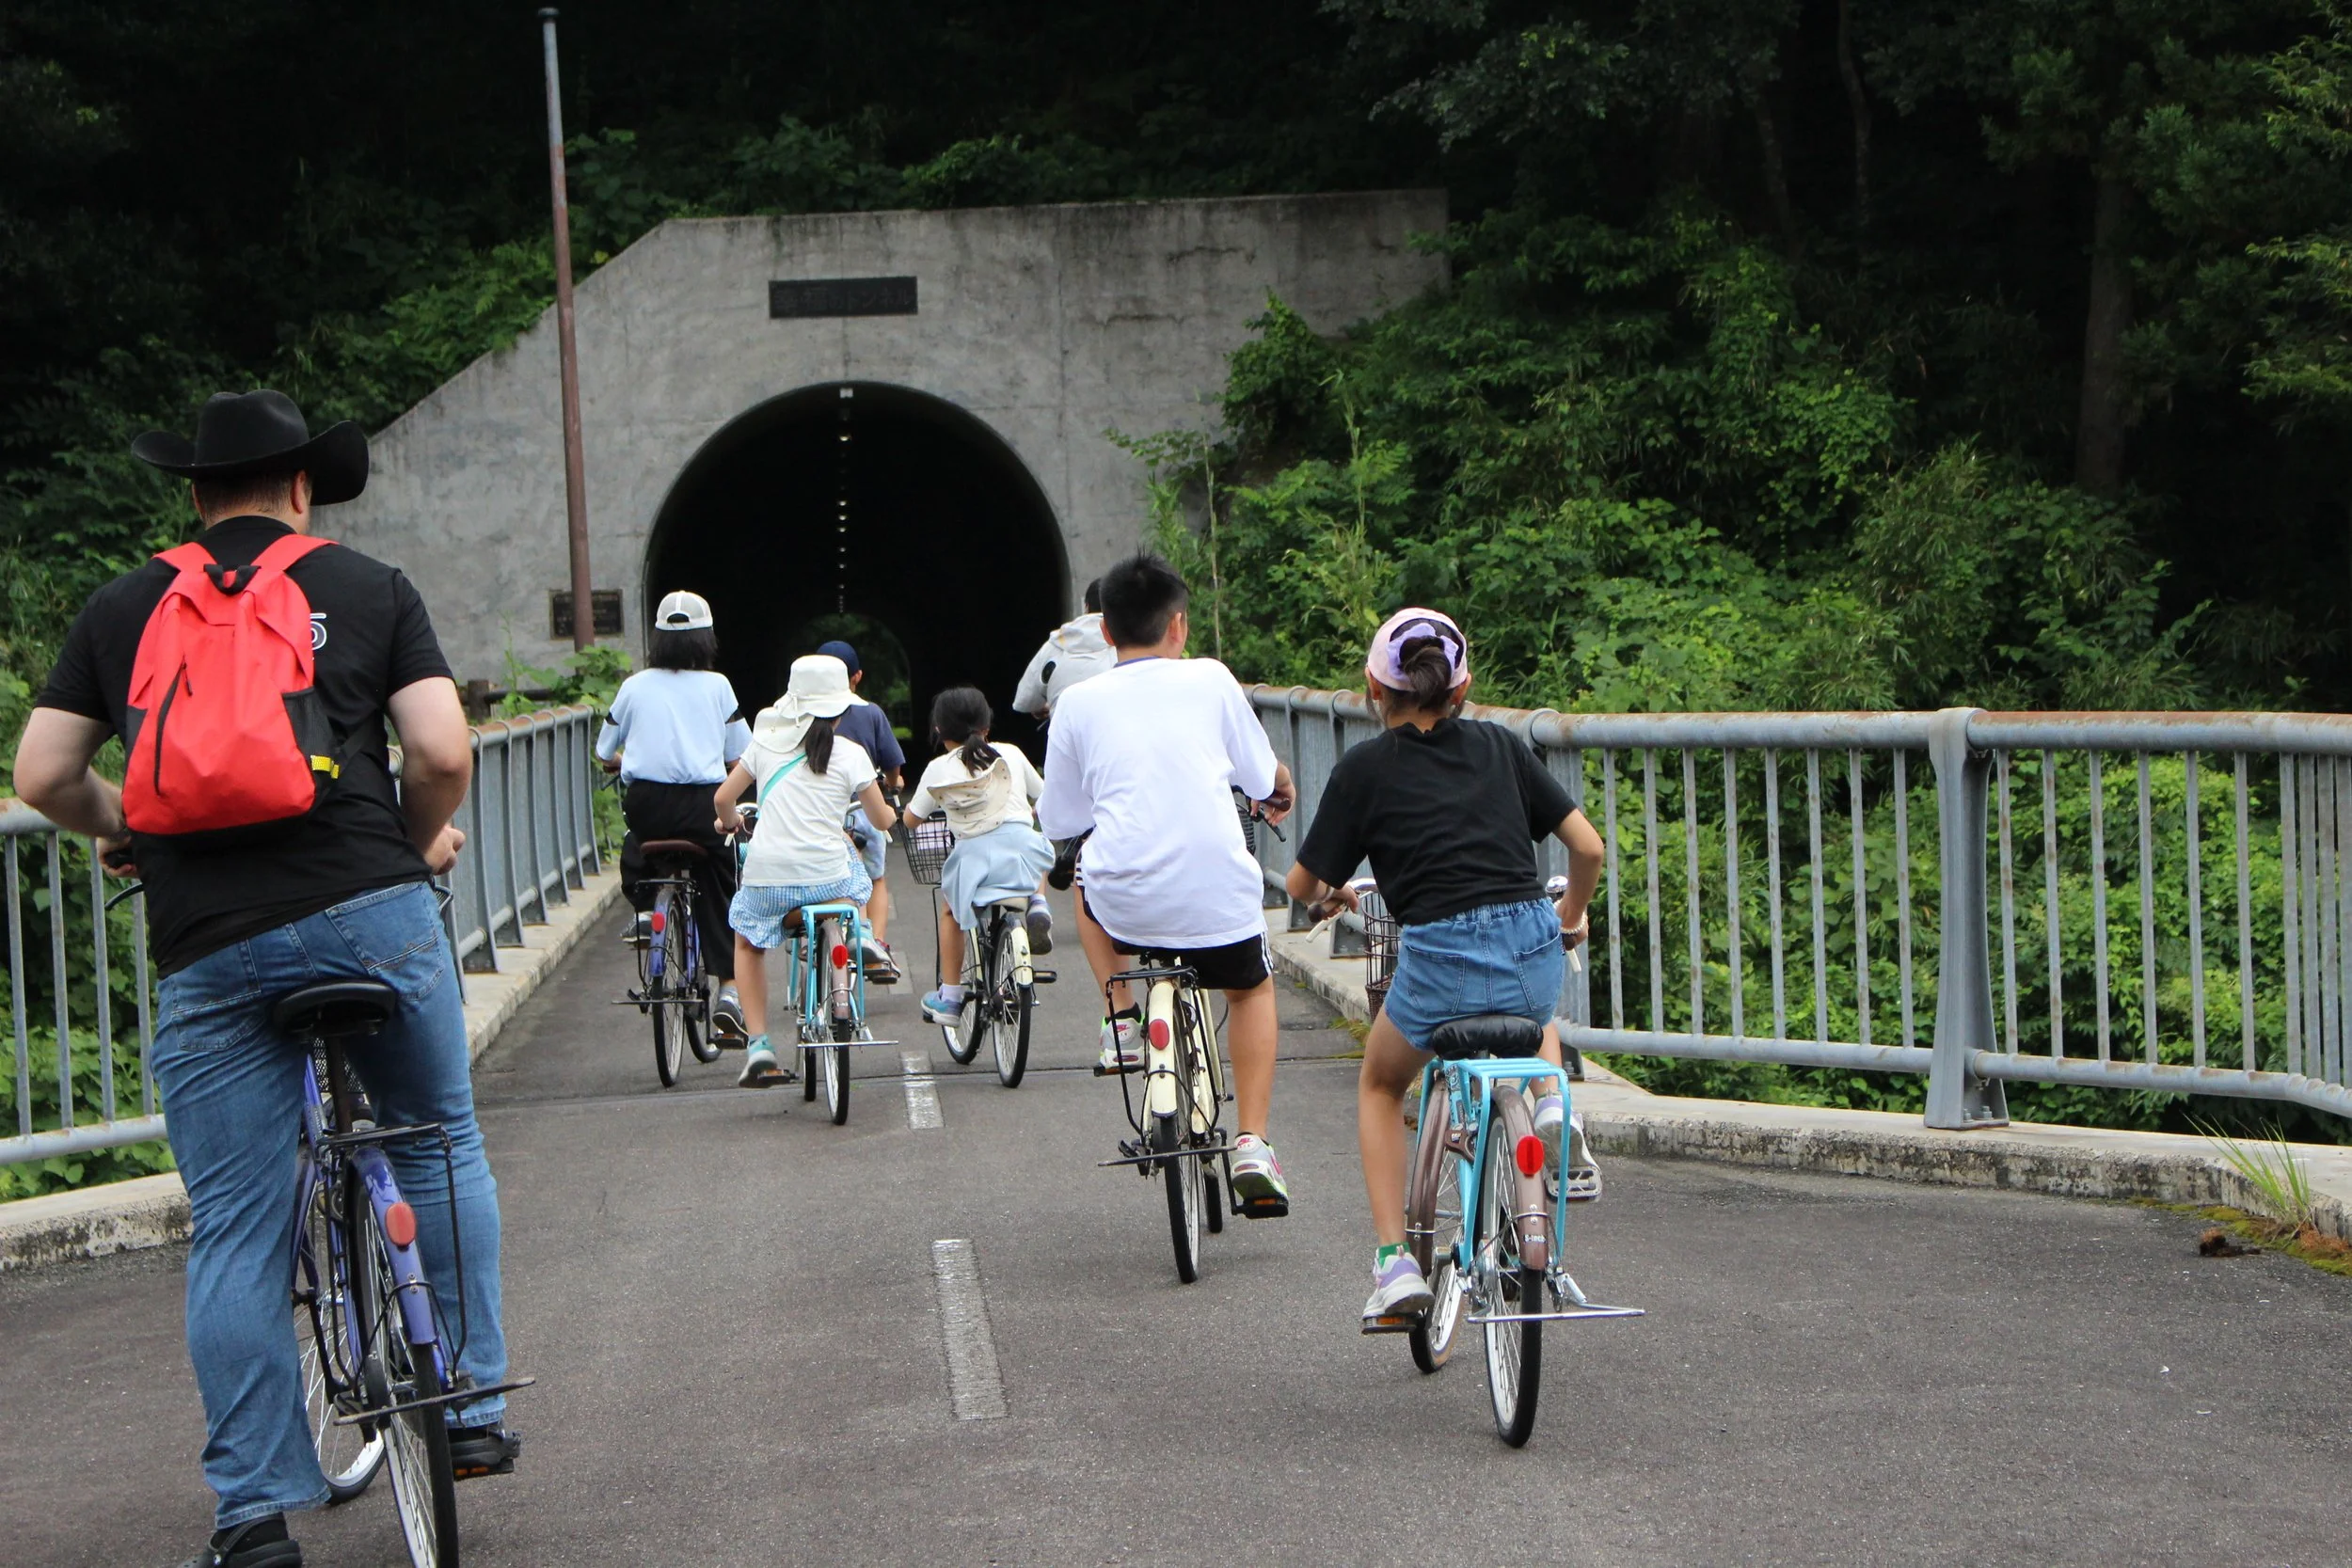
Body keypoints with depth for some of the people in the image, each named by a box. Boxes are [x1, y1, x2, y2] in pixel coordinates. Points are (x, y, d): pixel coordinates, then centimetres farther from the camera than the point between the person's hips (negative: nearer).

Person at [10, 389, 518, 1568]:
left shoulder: (121, 609, 13)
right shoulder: (368, 589, 8)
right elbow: (442, 752, -1)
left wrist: (114, 829, 29)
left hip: (209, 951, 1)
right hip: (374, 916, -1)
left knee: (235, 1235, 5)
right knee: (443, 1151, 21)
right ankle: (474, 1410, 22)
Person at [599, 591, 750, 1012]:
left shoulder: (634, 686, 6)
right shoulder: (716, 685, 3)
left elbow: (604, 755, 14)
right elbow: (741, 757, 4)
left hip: (645, 802, 1)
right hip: (703, 803, -1)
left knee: (634, 845, 35)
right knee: (719, 892, 10)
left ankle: (641, 909, 16)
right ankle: (728, 987, 2)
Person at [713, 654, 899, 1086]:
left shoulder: (766, 742, 6)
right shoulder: (851, 754, 2)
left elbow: (723, 798, 9)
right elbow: (882, 821, 9)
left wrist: (730, 822, 32)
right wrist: (888, 813, 33)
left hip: (766, 879, 1)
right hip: (827, 877, -1)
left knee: (748, 943, 27)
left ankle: (758, 1047, 13)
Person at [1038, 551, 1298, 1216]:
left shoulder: (1079, 702, 4)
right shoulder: (1210, 679, 5)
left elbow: (1058, 821, 10)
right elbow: (1263, 777, 15)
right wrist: (1283, 791, 39)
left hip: (1126, 902, 0)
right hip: (1218, 898, 0)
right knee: (1251, 989, 30)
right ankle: (1252, 1145, 16)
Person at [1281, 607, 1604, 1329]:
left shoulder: (1365, 767, 3)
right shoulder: (1500, 746, 12)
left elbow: (1303, 884, 9)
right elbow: (1589, 846, 11)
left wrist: (1329, 892, 33)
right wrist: (1571, 915, 31)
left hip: (1441, 958, -3)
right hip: (1535, 957, 3)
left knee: (1380, 1085, 28)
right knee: (1533, 1020, 43)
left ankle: (1394, 1263, 15)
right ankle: (1549, 1093, 12)